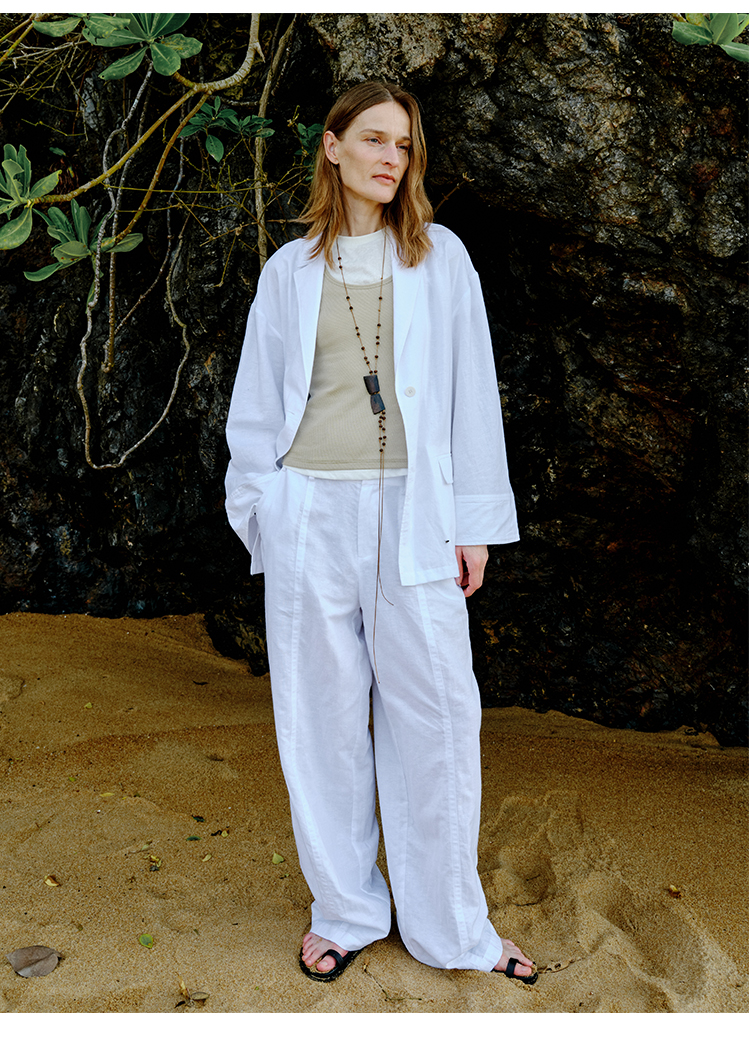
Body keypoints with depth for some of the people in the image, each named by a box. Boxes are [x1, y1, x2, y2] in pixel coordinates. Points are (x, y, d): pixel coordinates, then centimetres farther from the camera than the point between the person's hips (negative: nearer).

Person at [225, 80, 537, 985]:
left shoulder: (441, 258, 7)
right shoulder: (290, 270, 9)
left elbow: (471, 392, 5)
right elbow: (258, 403, 11)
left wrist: (475, 521, 1)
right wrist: (259, 511, 7)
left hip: (413, 511, 0)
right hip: (313, 512, 1)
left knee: (435, 715, 1)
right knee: (324, 716, 7)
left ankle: (451, 928, 20)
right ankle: (344, 913, 26)